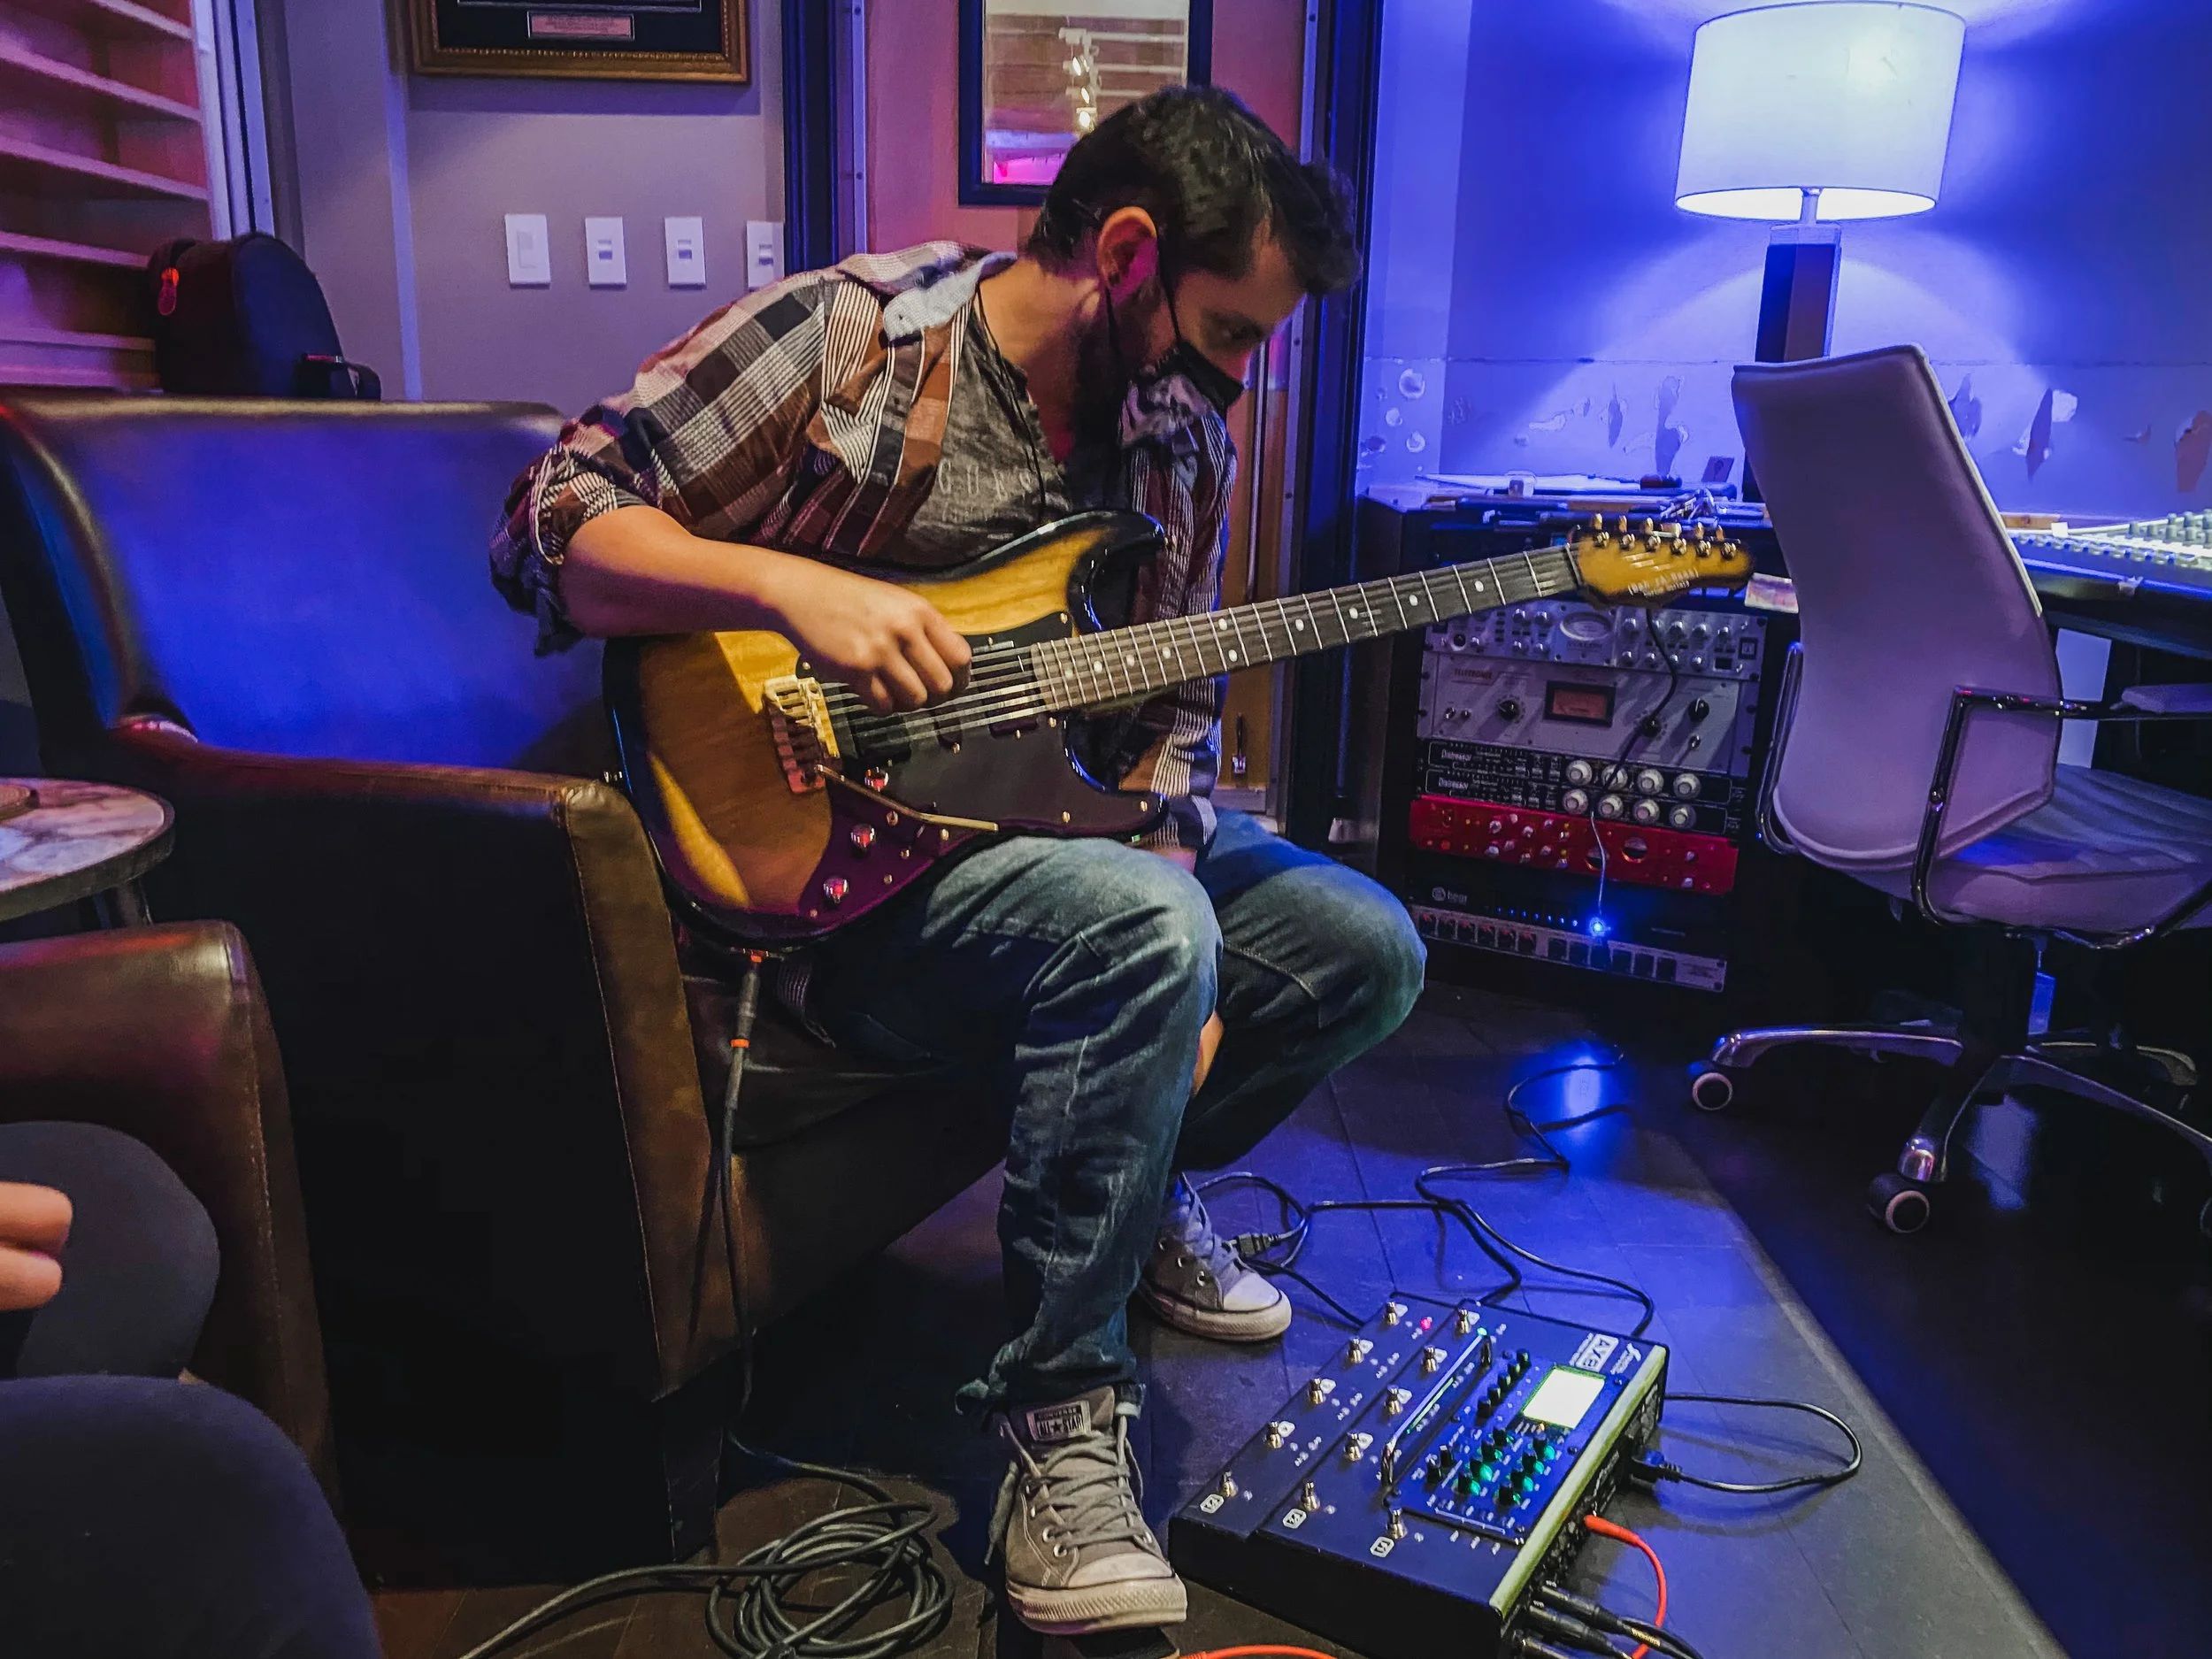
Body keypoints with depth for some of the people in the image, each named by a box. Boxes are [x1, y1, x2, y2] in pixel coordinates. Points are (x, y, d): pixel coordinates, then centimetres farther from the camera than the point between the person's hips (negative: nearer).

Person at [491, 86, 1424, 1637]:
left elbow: (1172, 703, 8)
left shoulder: (1181, 437, 6)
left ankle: (1133, 1186, 22)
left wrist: (1180, 981, -7)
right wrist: (793, 583, -28)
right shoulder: (841, 334, -12)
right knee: (1142, 931, -33)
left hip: (1050, 818, 7)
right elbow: (548, 523, -11)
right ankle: (1062, 1416, -15)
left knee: (1367, 950, -1)